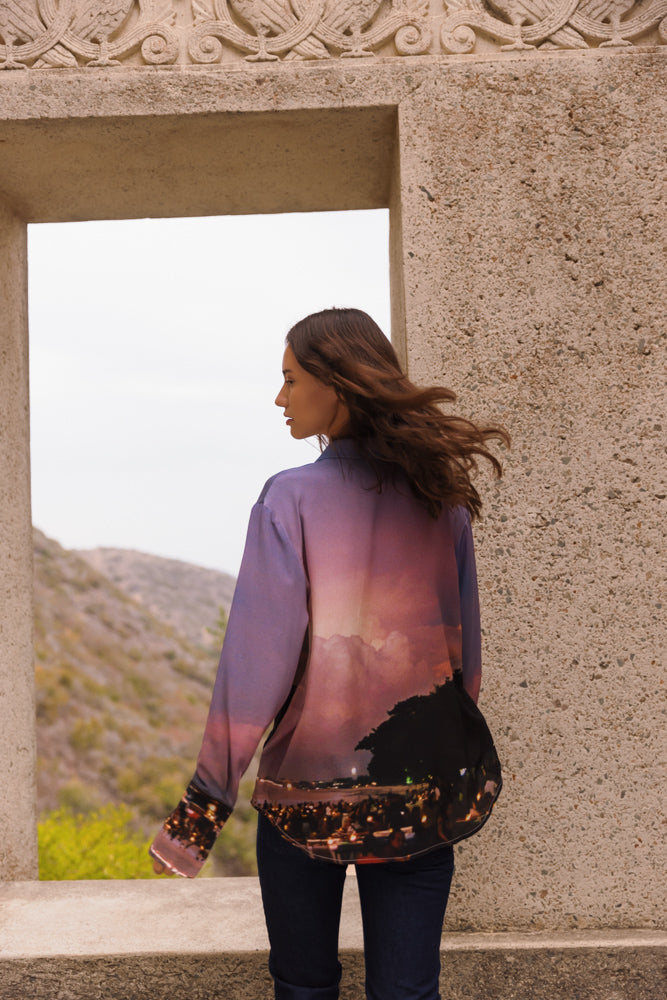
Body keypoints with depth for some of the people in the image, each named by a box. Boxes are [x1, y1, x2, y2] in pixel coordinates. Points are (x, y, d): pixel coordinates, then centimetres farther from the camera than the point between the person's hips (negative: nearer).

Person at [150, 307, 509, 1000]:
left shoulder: (291, 500, -12)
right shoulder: (443, 496, 0)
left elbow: (258, 660, -14)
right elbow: (465, 646, 6)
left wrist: (199, 812, -8)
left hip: (306, 791, -3)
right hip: (419, 796, 3)